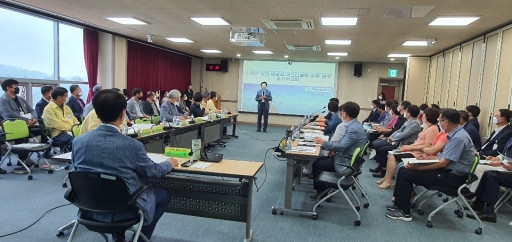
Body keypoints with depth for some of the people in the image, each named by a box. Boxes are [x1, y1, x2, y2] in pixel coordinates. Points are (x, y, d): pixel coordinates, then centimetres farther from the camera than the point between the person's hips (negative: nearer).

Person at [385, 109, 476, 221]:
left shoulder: (458, 138, -22)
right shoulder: (455, 134, 9)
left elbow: (443, 163, -23)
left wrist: (418, 167, -17)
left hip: (453, 177, -10)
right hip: (448, 170, 10)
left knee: (405, 173, -13)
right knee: (404, 169, 5)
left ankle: (404, 212, -4)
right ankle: (400, 204, 10)